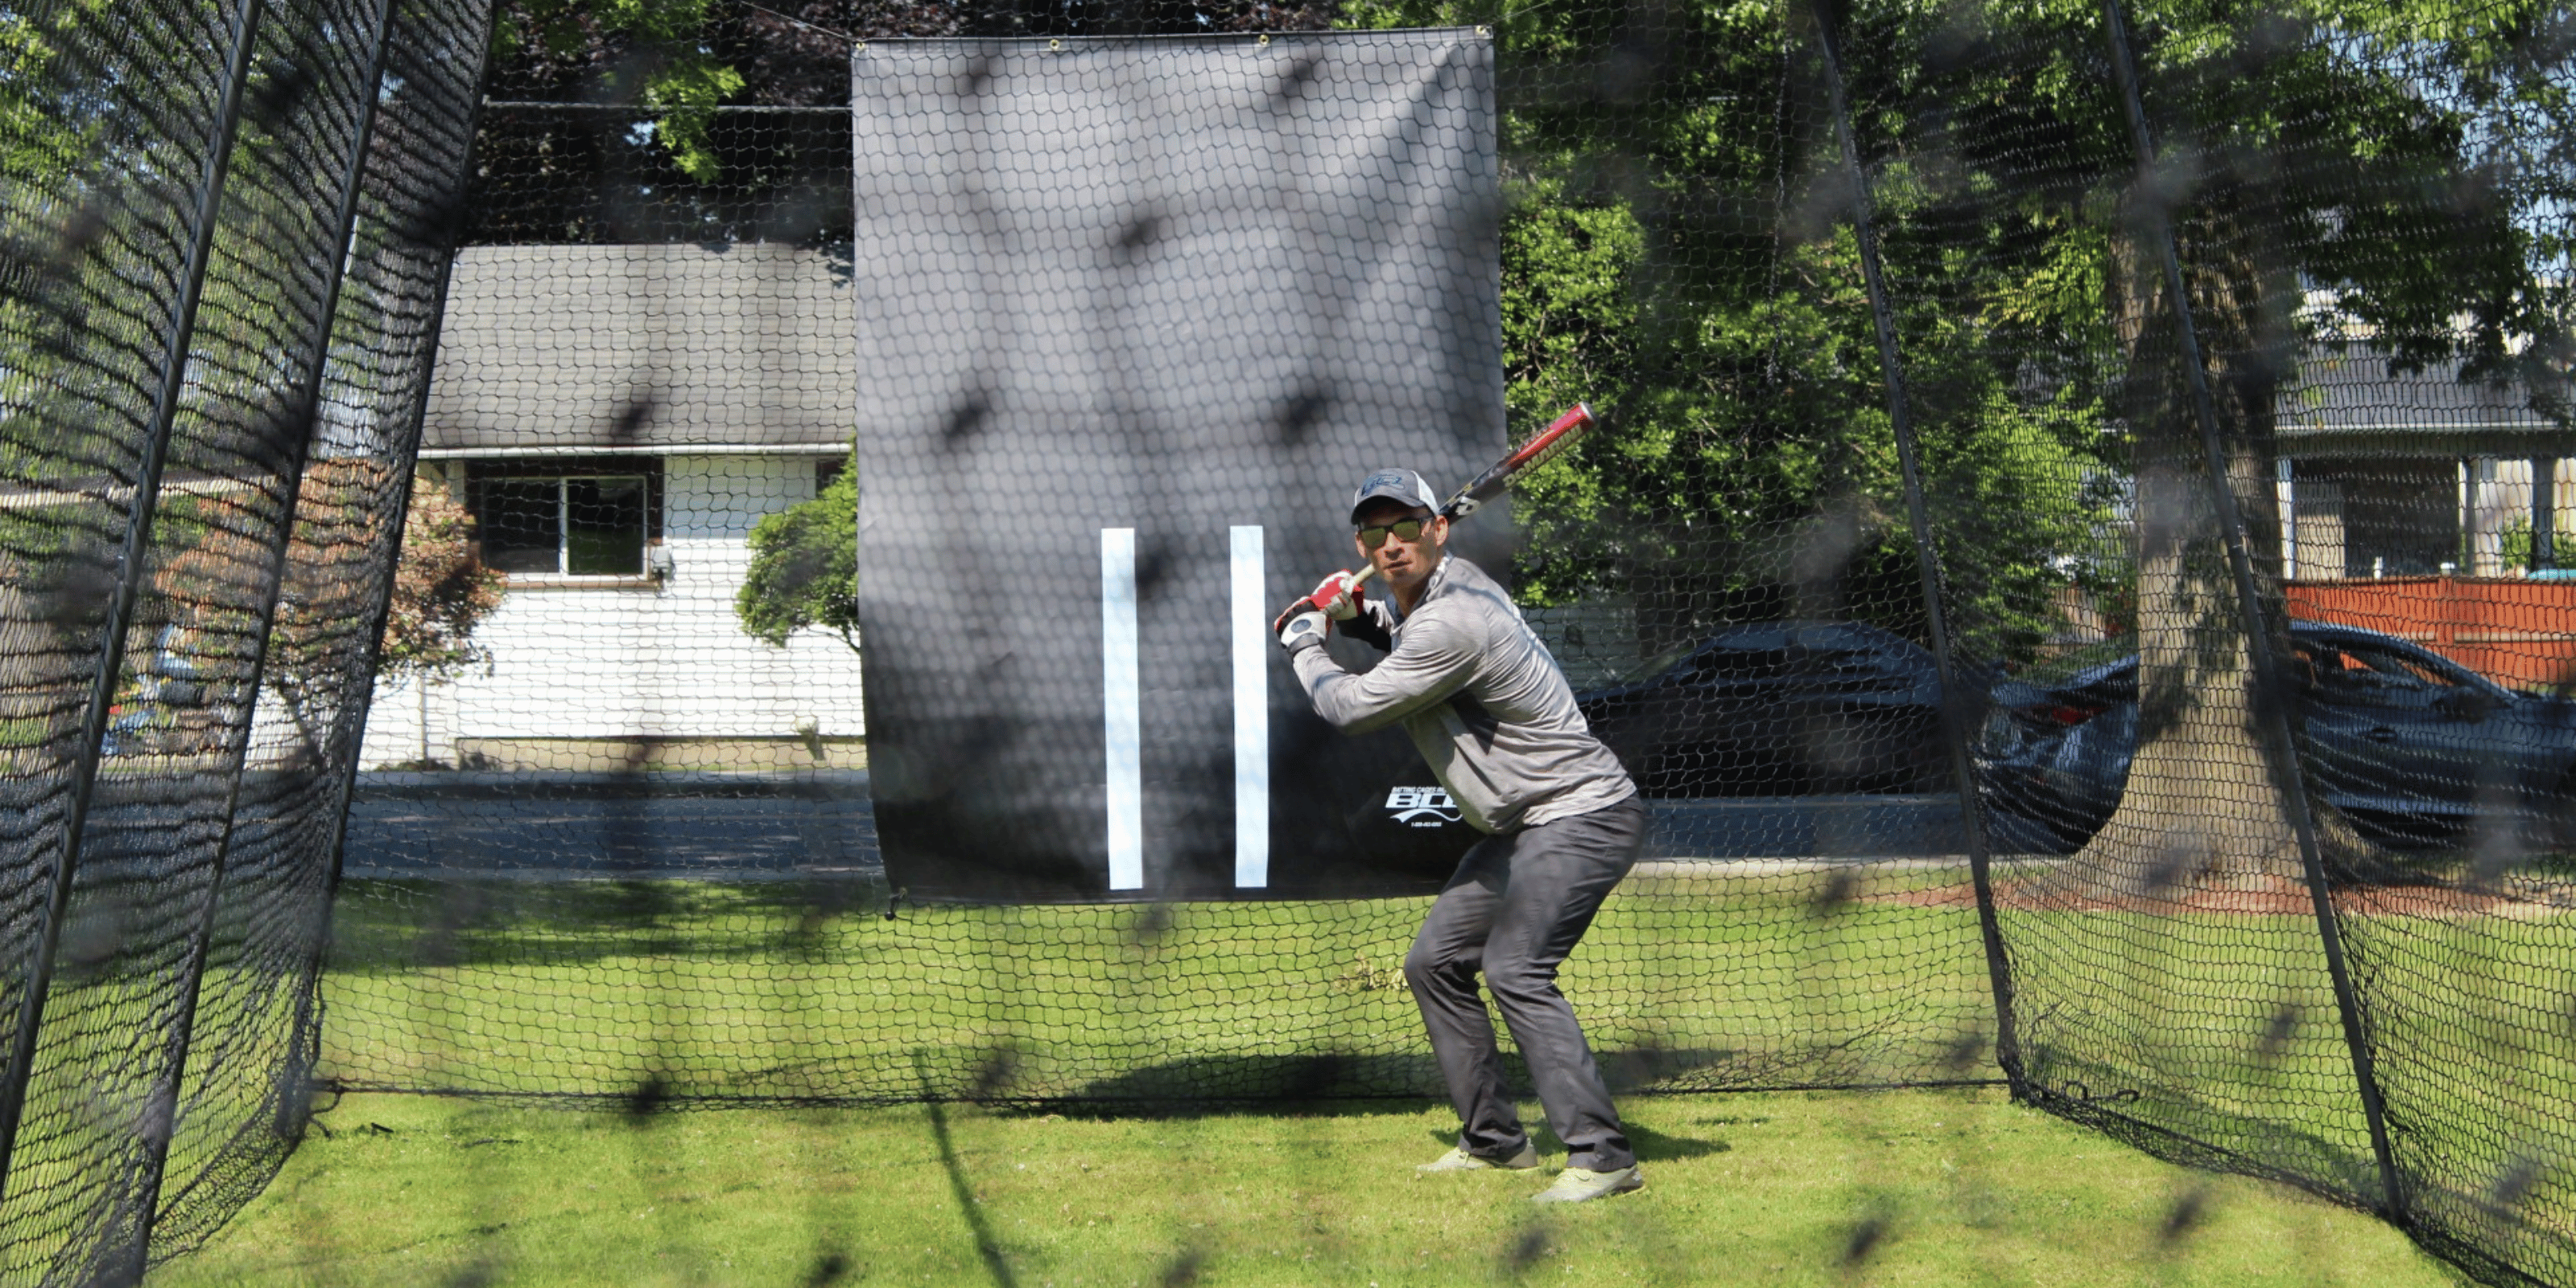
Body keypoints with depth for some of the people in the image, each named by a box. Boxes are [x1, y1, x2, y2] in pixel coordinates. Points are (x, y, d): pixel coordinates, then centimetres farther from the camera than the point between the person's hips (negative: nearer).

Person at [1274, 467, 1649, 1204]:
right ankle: (1495, 1142, 22)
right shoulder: (1429, 591, 7)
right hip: (1525, 828, 11)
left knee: (1515, 969, -25)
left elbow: (1352, 710, -16)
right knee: (1435, 963, 14)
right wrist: (1360, 618, 9)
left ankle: (1602, 1156, -26)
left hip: (1583, 817, -11)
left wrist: (1302, 645, 2)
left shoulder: (1452, 621, -24)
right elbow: (1413, 648, 30)